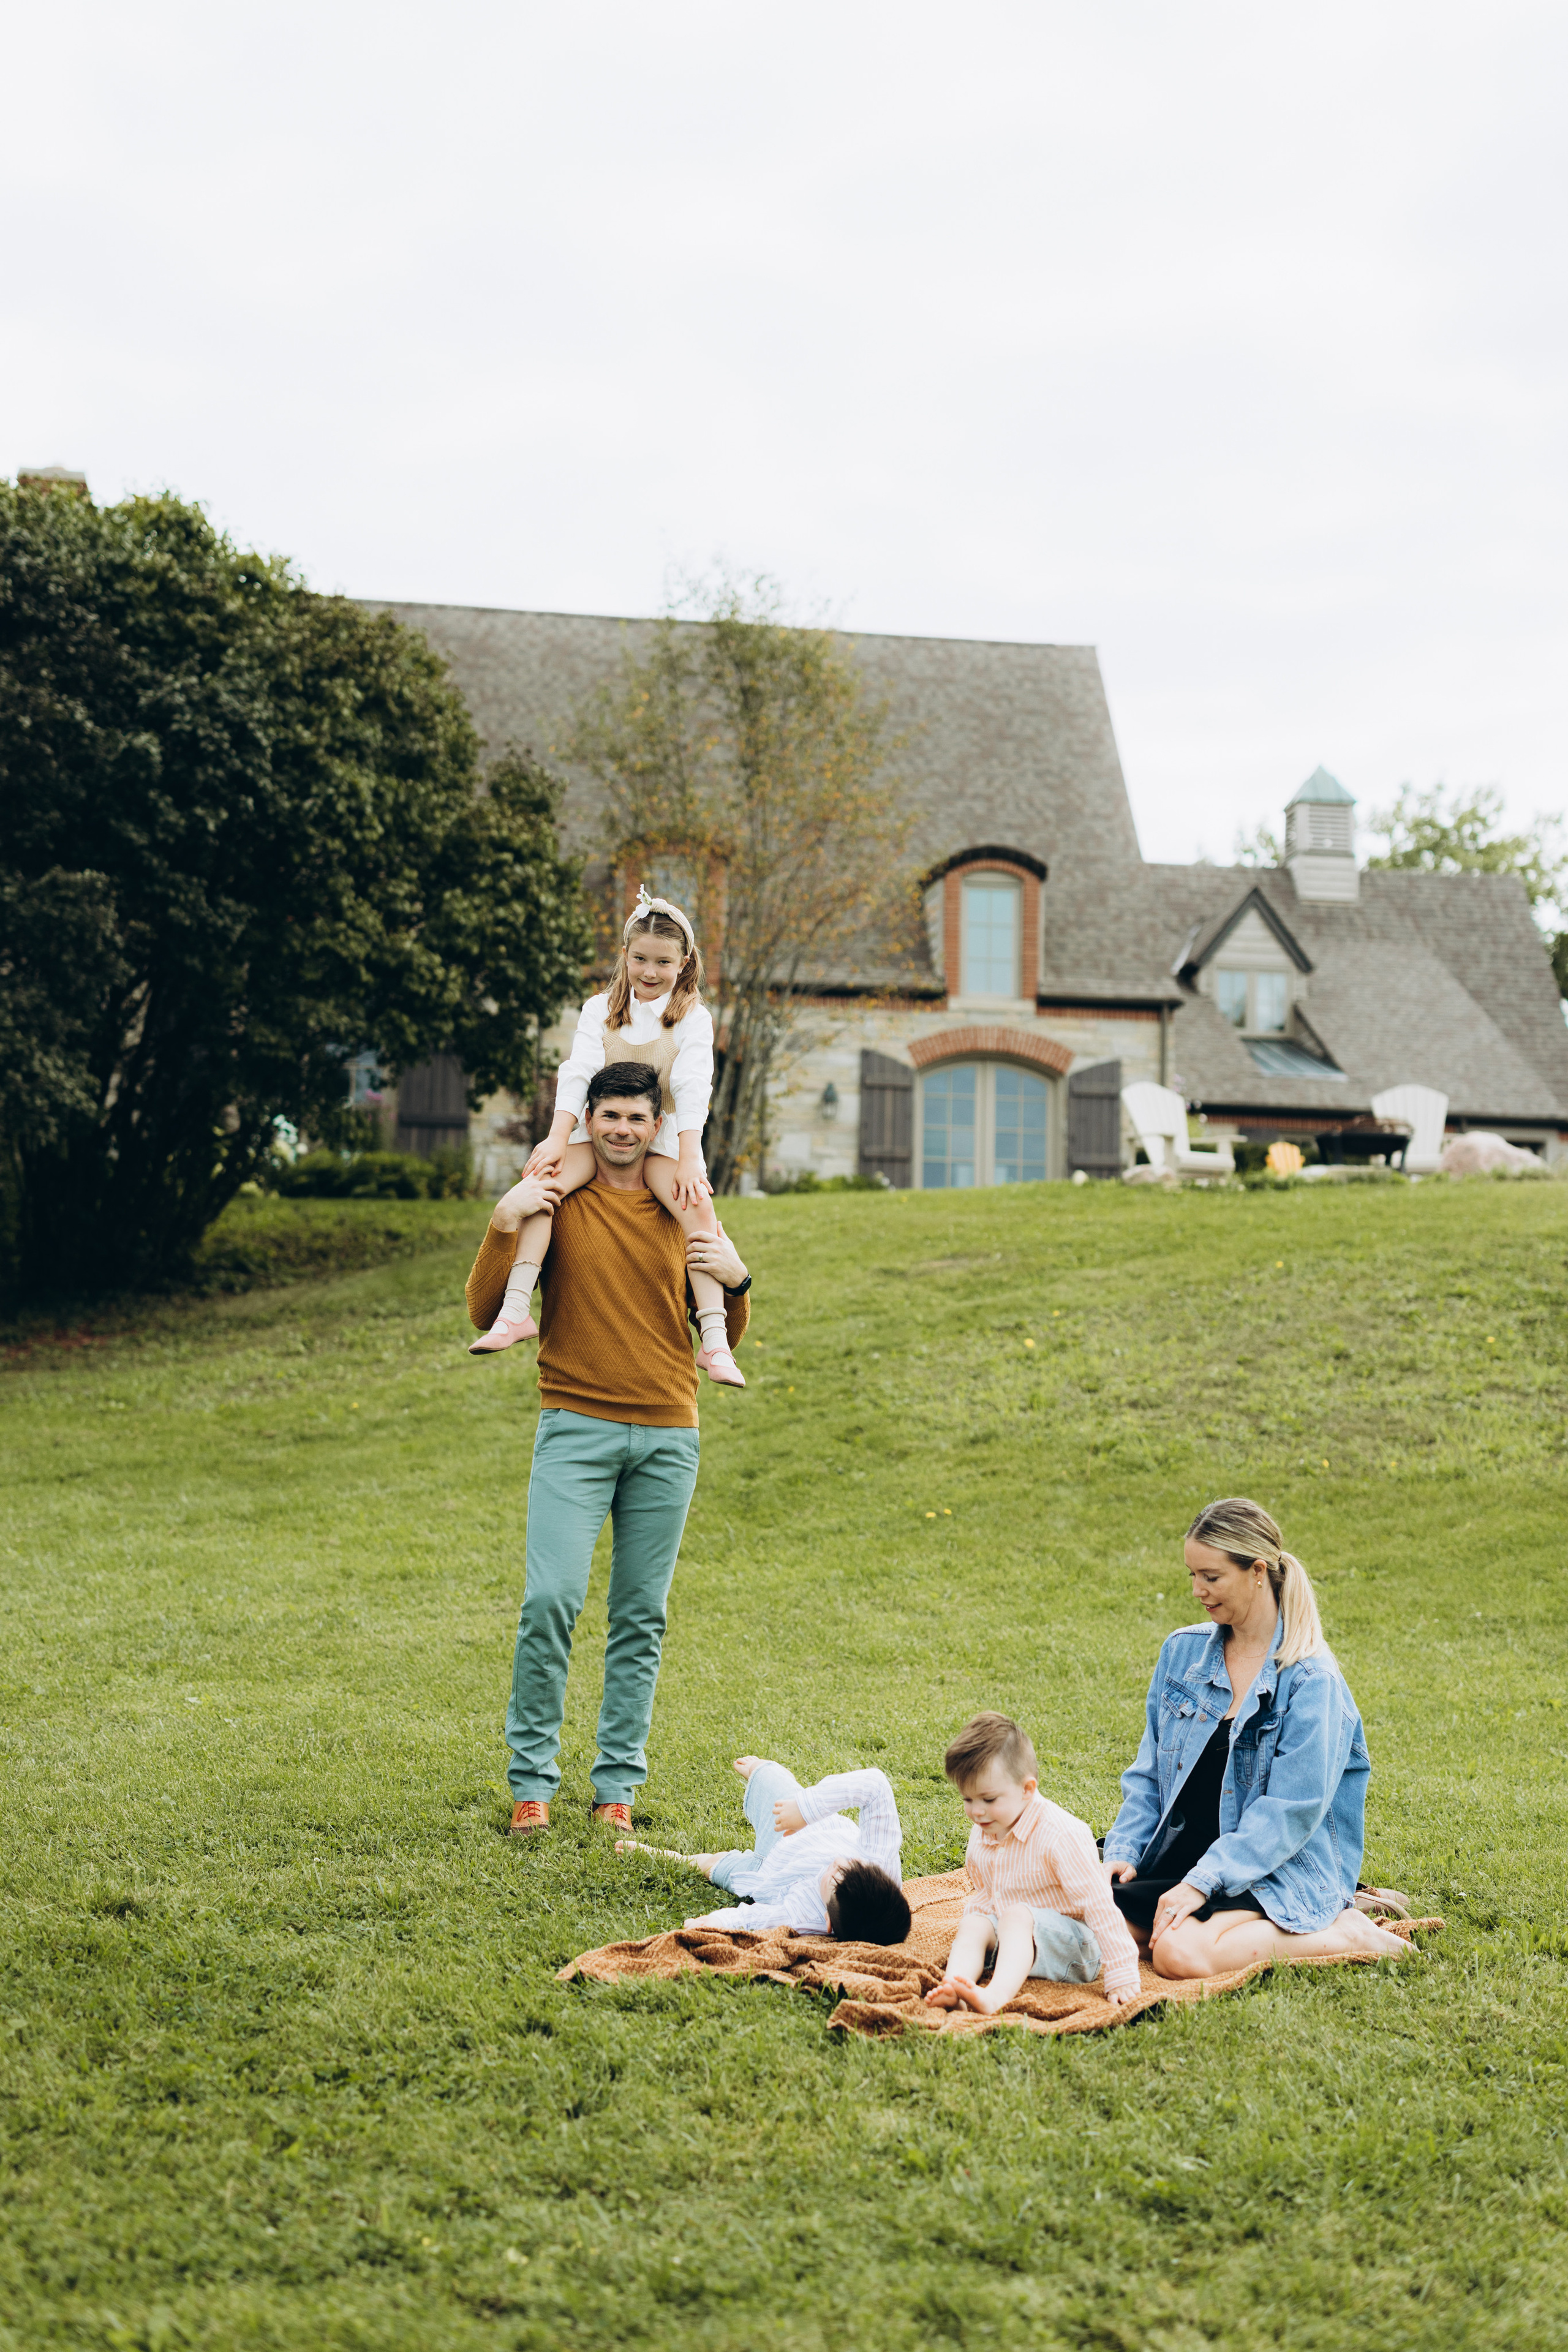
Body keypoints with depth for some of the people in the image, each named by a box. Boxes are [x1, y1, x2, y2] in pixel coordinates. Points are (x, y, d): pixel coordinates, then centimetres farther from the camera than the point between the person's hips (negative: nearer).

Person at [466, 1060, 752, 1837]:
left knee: (642, 1617, 4)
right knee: (550, 1599, -13)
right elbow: (485, 1315, 0)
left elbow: (722, 1339, 18)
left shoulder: (683, 1214, 11)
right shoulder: (553, 1199, 4)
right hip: (576, 1429, -2)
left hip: (667, 1436, 3)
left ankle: (618, 1782, 11)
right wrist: (502, 1227, -13)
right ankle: (531, 1779, 0)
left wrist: (734, 1283, -2)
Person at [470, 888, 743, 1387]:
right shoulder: (600, 1010, 8)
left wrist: (689, 1158, -21)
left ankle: (715, 1341, -29)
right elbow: (577, 1073, -1)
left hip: (664, 1138, -2)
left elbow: (692, 1088, -10)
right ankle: (515, 1310, -29)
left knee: (697, 1208, -28)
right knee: (543, 1180, -26)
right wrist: (558, 1138, -16)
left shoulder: (693, 1018, 1)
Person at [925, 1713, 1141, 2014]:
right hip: (1011, 1940, 7)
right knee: (974, 1924, -20)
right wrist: (967, 1943, 10)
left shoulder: (1059, 1836, -20)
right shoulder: (981, 1832, 4)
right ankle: (953, 1991, -46)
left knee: (1017, 1915, -33)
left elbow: (1099, 1907, -21)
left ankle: (997, 1996, -57)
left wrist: (1122, 1977, -24)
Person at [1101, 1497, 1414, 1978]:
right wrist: (1123, 1851, -3)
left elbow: (1290, 1812, -16)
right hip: (1179, 1856, 6)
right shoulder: (1183, 1651, 8)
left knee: (1180, 1954, -32)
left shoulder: (1311, 1680, -11)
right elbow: (1150, 1771, 12)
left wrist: (1202, 1882, -23)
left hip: (1275, 1869, -6)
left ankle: (1342, 1932, -10)